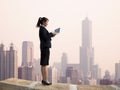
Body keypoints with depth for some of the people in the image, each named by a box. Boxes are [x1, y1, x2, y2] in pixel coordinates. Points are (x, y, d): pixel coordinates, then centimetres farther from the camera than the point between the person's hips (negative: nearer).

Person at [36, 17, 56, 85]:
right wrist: (51, 34, -8)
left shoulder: (42, 28, 17)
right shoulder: (43, 28, -12)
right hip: (45, 47, -10)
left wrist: (51, 35, 6)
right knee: (45, 64, -9)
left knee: (43, 64, 10)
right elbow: (45, 38, -19)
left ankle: (44, 80, 14)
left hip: (44, 47, 10)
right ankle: (46, 80, -8)